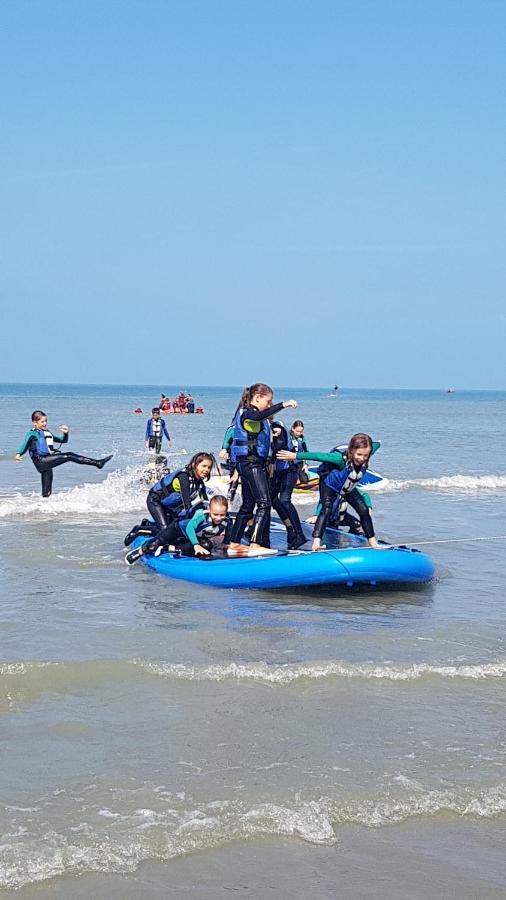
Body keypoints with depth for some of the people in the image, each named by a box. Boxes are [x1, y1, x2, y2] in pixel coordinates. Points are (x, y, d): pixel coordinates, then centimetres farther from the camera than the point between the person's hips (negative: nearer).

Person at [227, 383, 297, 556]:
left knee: (248, 505, 13)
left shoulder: (253, 415, 18)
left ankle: (234, 545, 17)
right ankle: (255, 545, -21)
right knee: (264, 503, -16)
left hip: (255, 462, 11)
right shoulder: (247, 414, -13)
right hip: (250, 462, -11)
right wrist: (283, 404, -42)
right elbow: (260, 416, -37)